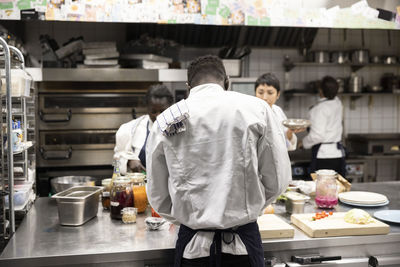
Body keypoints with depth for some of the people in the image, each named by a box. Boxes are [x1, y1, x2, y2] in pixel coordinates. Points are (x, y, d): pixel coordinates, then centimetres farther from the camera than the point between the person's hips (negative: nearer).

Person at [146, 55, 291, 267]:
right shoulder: (257, 109, -6)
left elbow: (158, 197, 2)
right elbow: (278, 180, -4)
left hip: (193, 248, 1)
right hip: (243, 243, 0)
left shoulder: (165, 122, -4)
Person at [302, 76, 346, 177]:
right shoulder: (338, 104, 6)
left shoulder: (320, 109, -16)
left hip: (323, 155, -8)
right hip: (338, 153, 8)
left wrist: (304, 142, -3)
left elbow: (317, 135, -20)